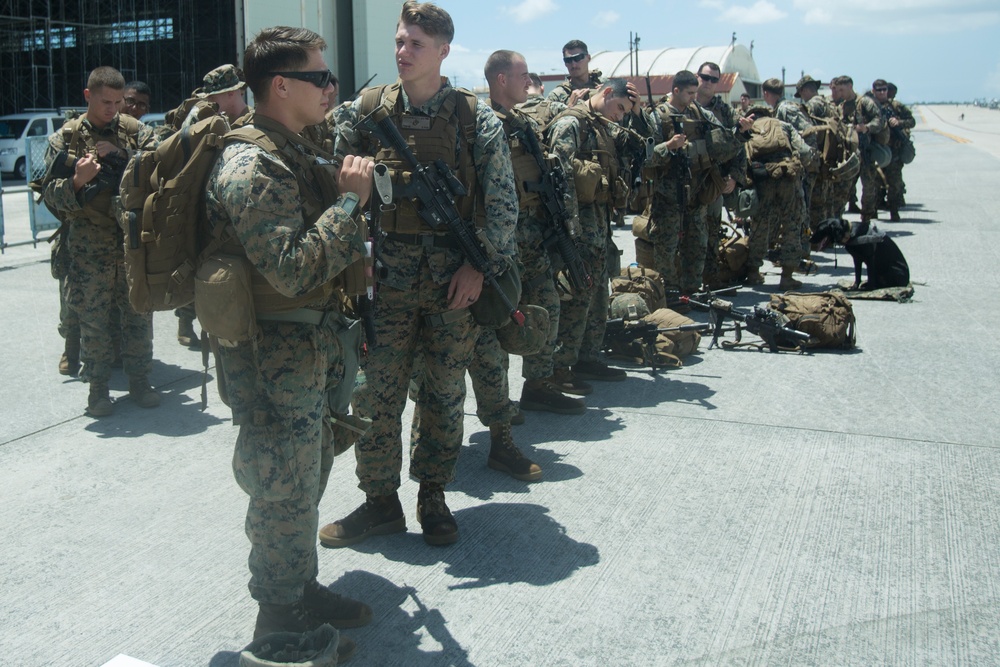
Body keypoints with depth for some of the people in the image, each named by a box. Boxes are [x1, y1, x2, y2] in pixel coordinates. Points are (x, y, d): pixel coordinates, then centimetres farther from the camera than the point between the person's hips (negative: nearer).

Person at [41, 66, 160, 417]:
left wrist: (120, 157, -14)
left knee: (138, 313, 7)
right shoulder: (66, 138, 3)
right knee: (93, 319, 4)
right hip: (90, 246, -1)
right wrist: (77, 180, -20)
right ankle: (98, 387, 16)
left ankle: (139, 380, 20)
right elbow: (52, 196, 0)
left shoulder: (136, 131, 5)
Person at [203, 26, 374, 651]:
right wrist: (350, 201, -23)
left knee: (308, 474, 20)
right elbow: (292, 271, -29)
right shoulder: (252, 166, -21)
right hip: (276, 357, -10)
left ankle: (303, 587, 38)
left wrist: (361, 250, 13)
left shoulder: (294, 152, 11)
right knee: (286, 488, 3)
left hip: (307, 350, 10)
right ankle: (280, 619, 21)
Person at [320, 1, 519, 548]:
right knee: (376, 391, 3)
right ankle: (380, 501, 20)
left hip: (454, 276, -1)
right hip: (387, 275, 1)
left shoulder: (476, 119, -2)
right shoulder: (365, 111, 3)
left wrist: (479, 265, -10)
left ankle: (432, 496, 26)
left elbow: (503, 204, -2)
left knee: (445, 393, 9)